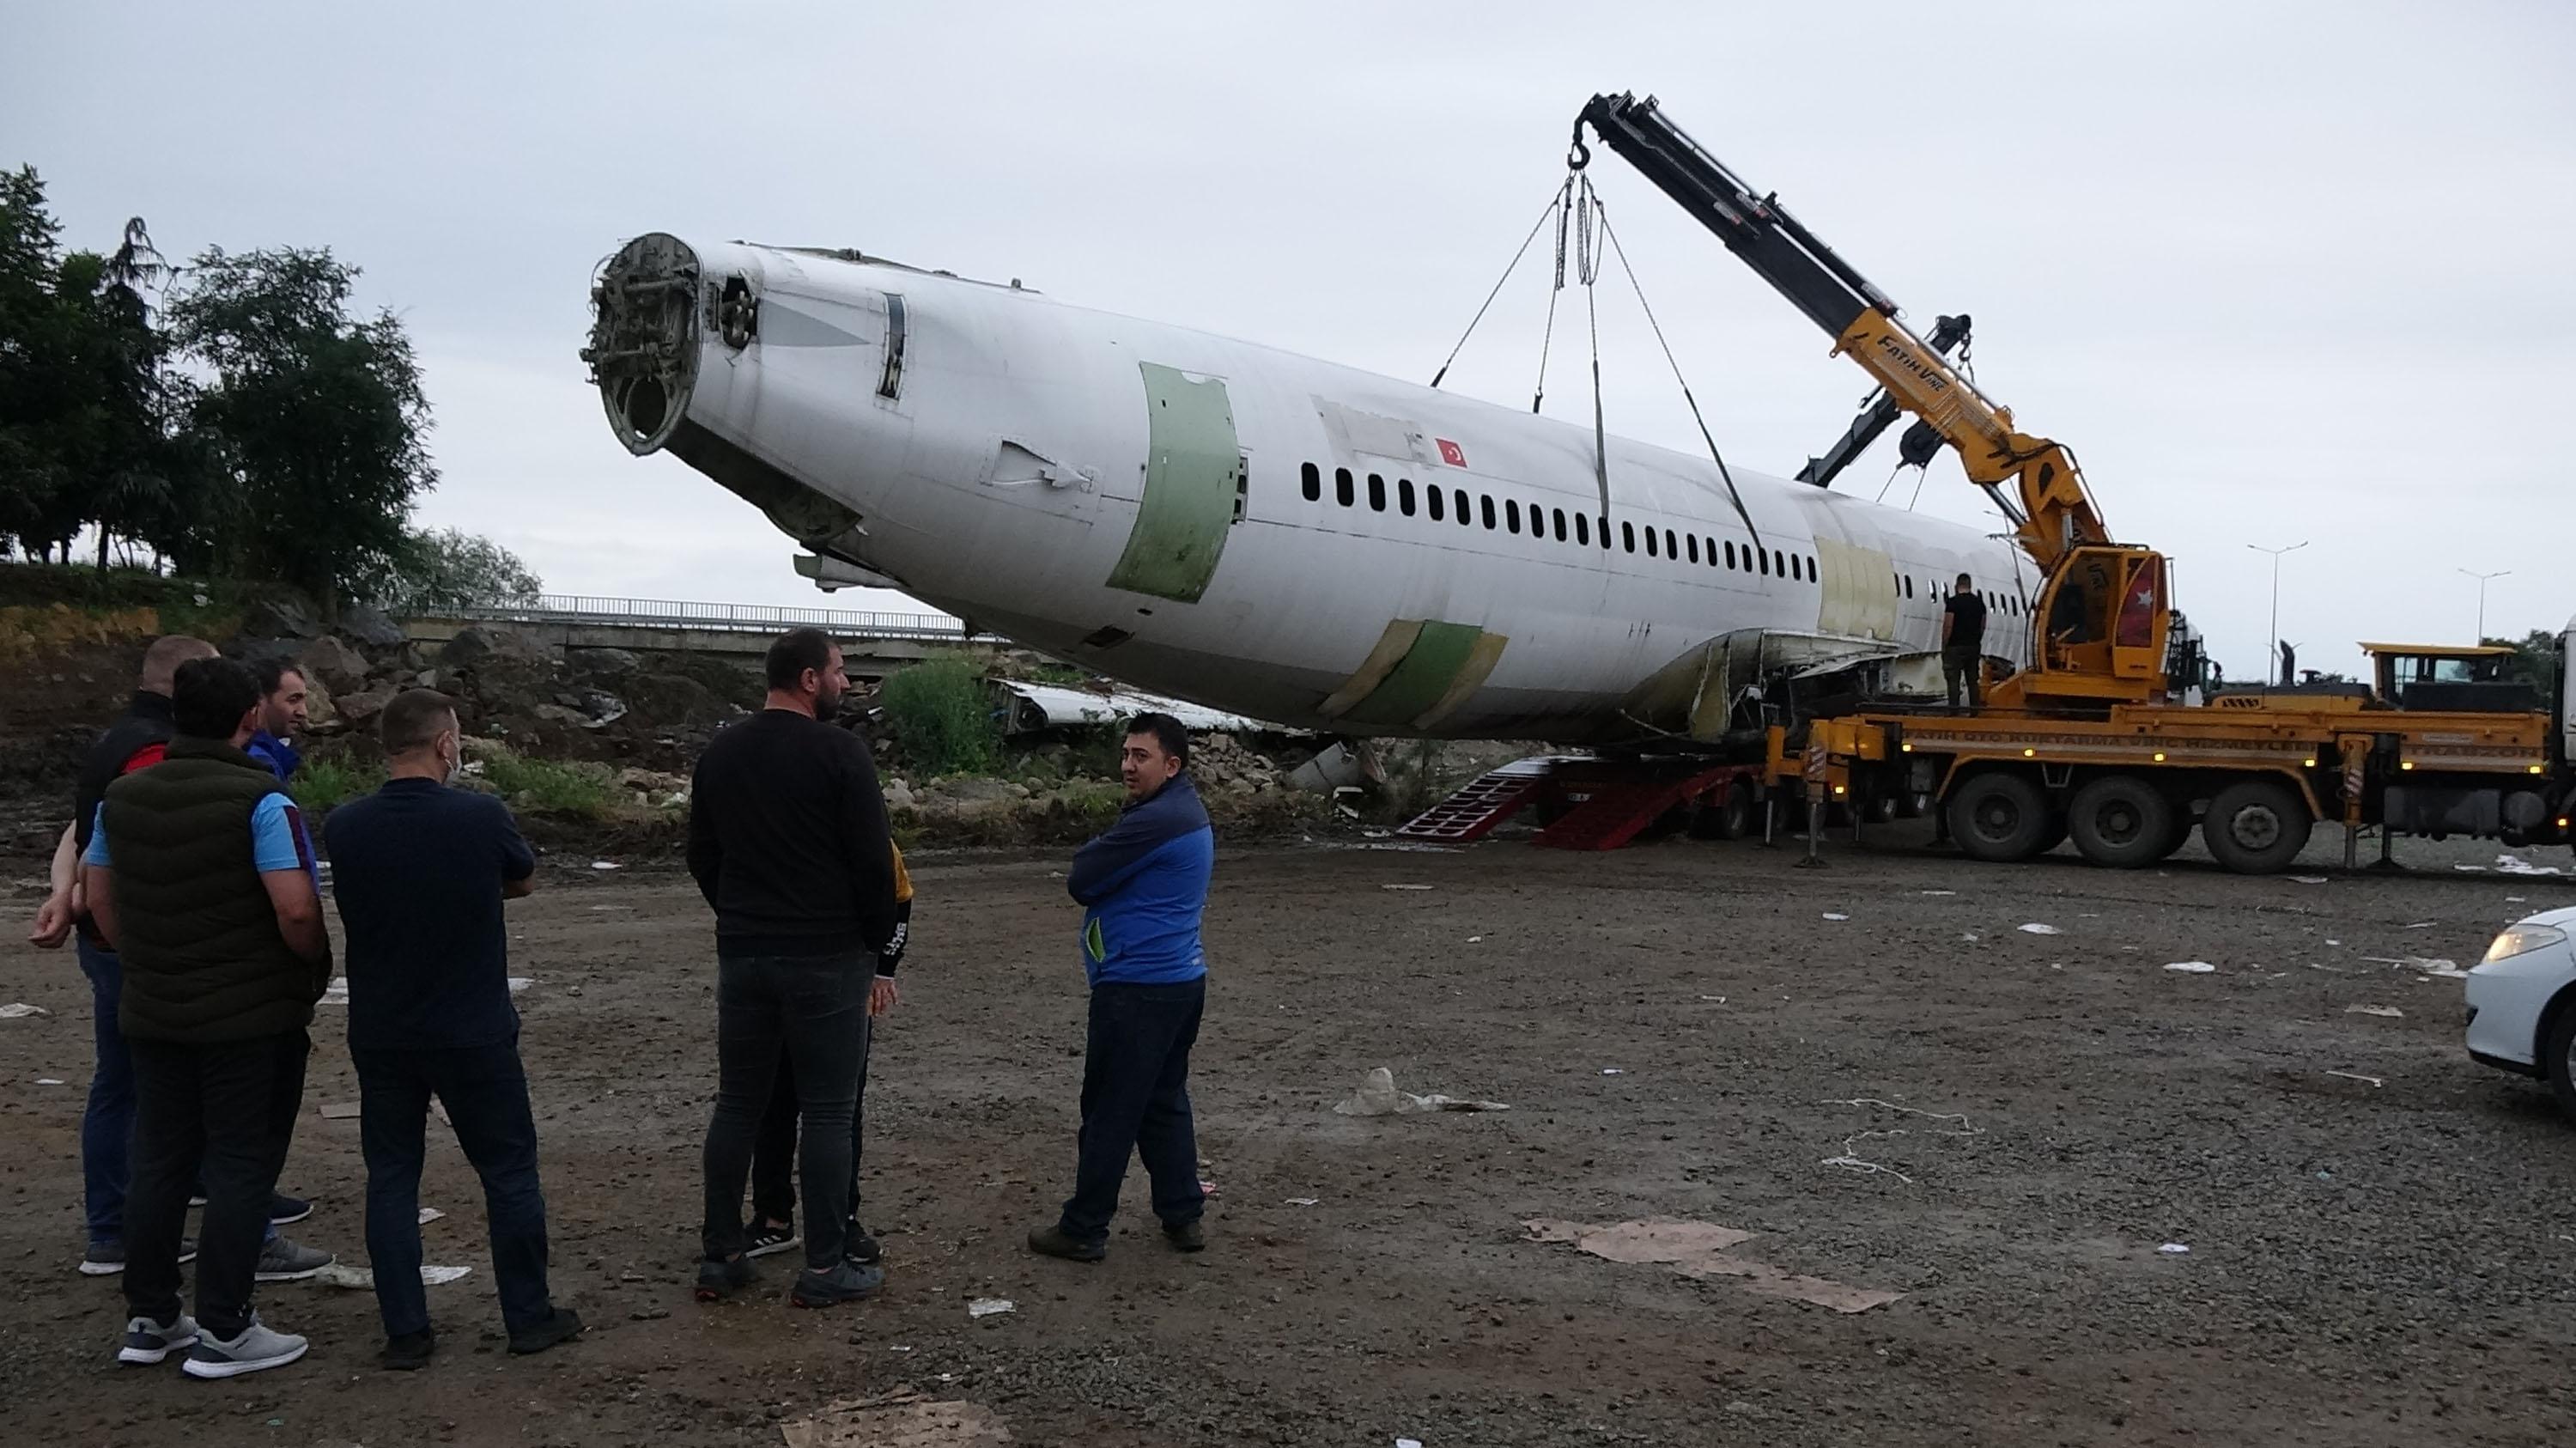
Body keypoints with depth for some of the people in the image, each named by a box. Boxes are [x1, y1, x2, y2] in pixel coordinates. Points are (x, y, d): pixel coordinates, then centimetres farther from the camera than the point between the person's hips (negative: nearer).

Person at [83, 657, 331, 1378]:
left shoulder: (122, 797, 5)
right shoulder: (260, 802, -16)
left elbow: (100, 899, 13)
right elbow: (297, 911, -23)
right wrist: (317, 968, -5)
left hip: (153, 1013, 6)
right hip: (252, 1016, -6)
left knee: (160, 1163, 15)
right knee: (241, 1165, 1)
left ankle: (149, 1319, 24)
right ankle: (223, 1332, 5)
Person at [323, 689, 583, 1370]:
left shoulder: (343, 827, -7)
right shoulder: (481, 817, -15)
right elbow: (524, 880, 5)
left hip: (380, 1034, 3)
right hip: (474, 1033, -3)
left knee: (391, 1177, 12)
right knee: (509, 1172, 10)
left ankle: (405, 1331, 14)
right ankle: (529, 1317, 18)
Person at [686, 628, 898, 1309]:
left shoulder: (720, 753, 8)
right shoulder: (840, 752, -12)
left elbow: (701, 856, 14)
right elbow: (873, 859, -13)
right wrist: (878, 939, 0)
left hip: (742, 955, 6)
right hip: (828, 959, -6)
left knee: (737, 1104, 12)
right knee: (828, 1112, 1)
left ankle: (720, 1258, 17)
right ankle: (824, 1269, 6)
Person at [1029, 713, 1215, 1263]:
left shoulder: (1155, 821, -20)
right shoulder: (1189, 813, 13)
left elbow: (1080, 882, -14)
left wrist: (1089, 865, 3)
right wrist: (1098, 865, -1)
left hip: (1138, 986, -10)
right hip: (1182, 977, 10)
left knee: (1109, 1112, -1)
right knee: (1166, 1103, 16)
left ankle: (1083, 1230, 7)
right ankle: (1183, 1217, 20)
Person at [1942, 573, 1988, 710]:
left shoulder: (1953, 602, -11)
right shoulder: (1979, 603, 8)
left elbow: (1948, 626, -13)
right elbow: (1983, 626, 14)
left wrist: (1944, 647, -6)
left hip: (1955, 647, -6)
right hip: (1974, 647, 6)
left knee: (1953, 681, -4)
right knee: (1973, 681, 10)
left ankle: (1954, 709, -9)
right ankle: (1975, 709, 11)